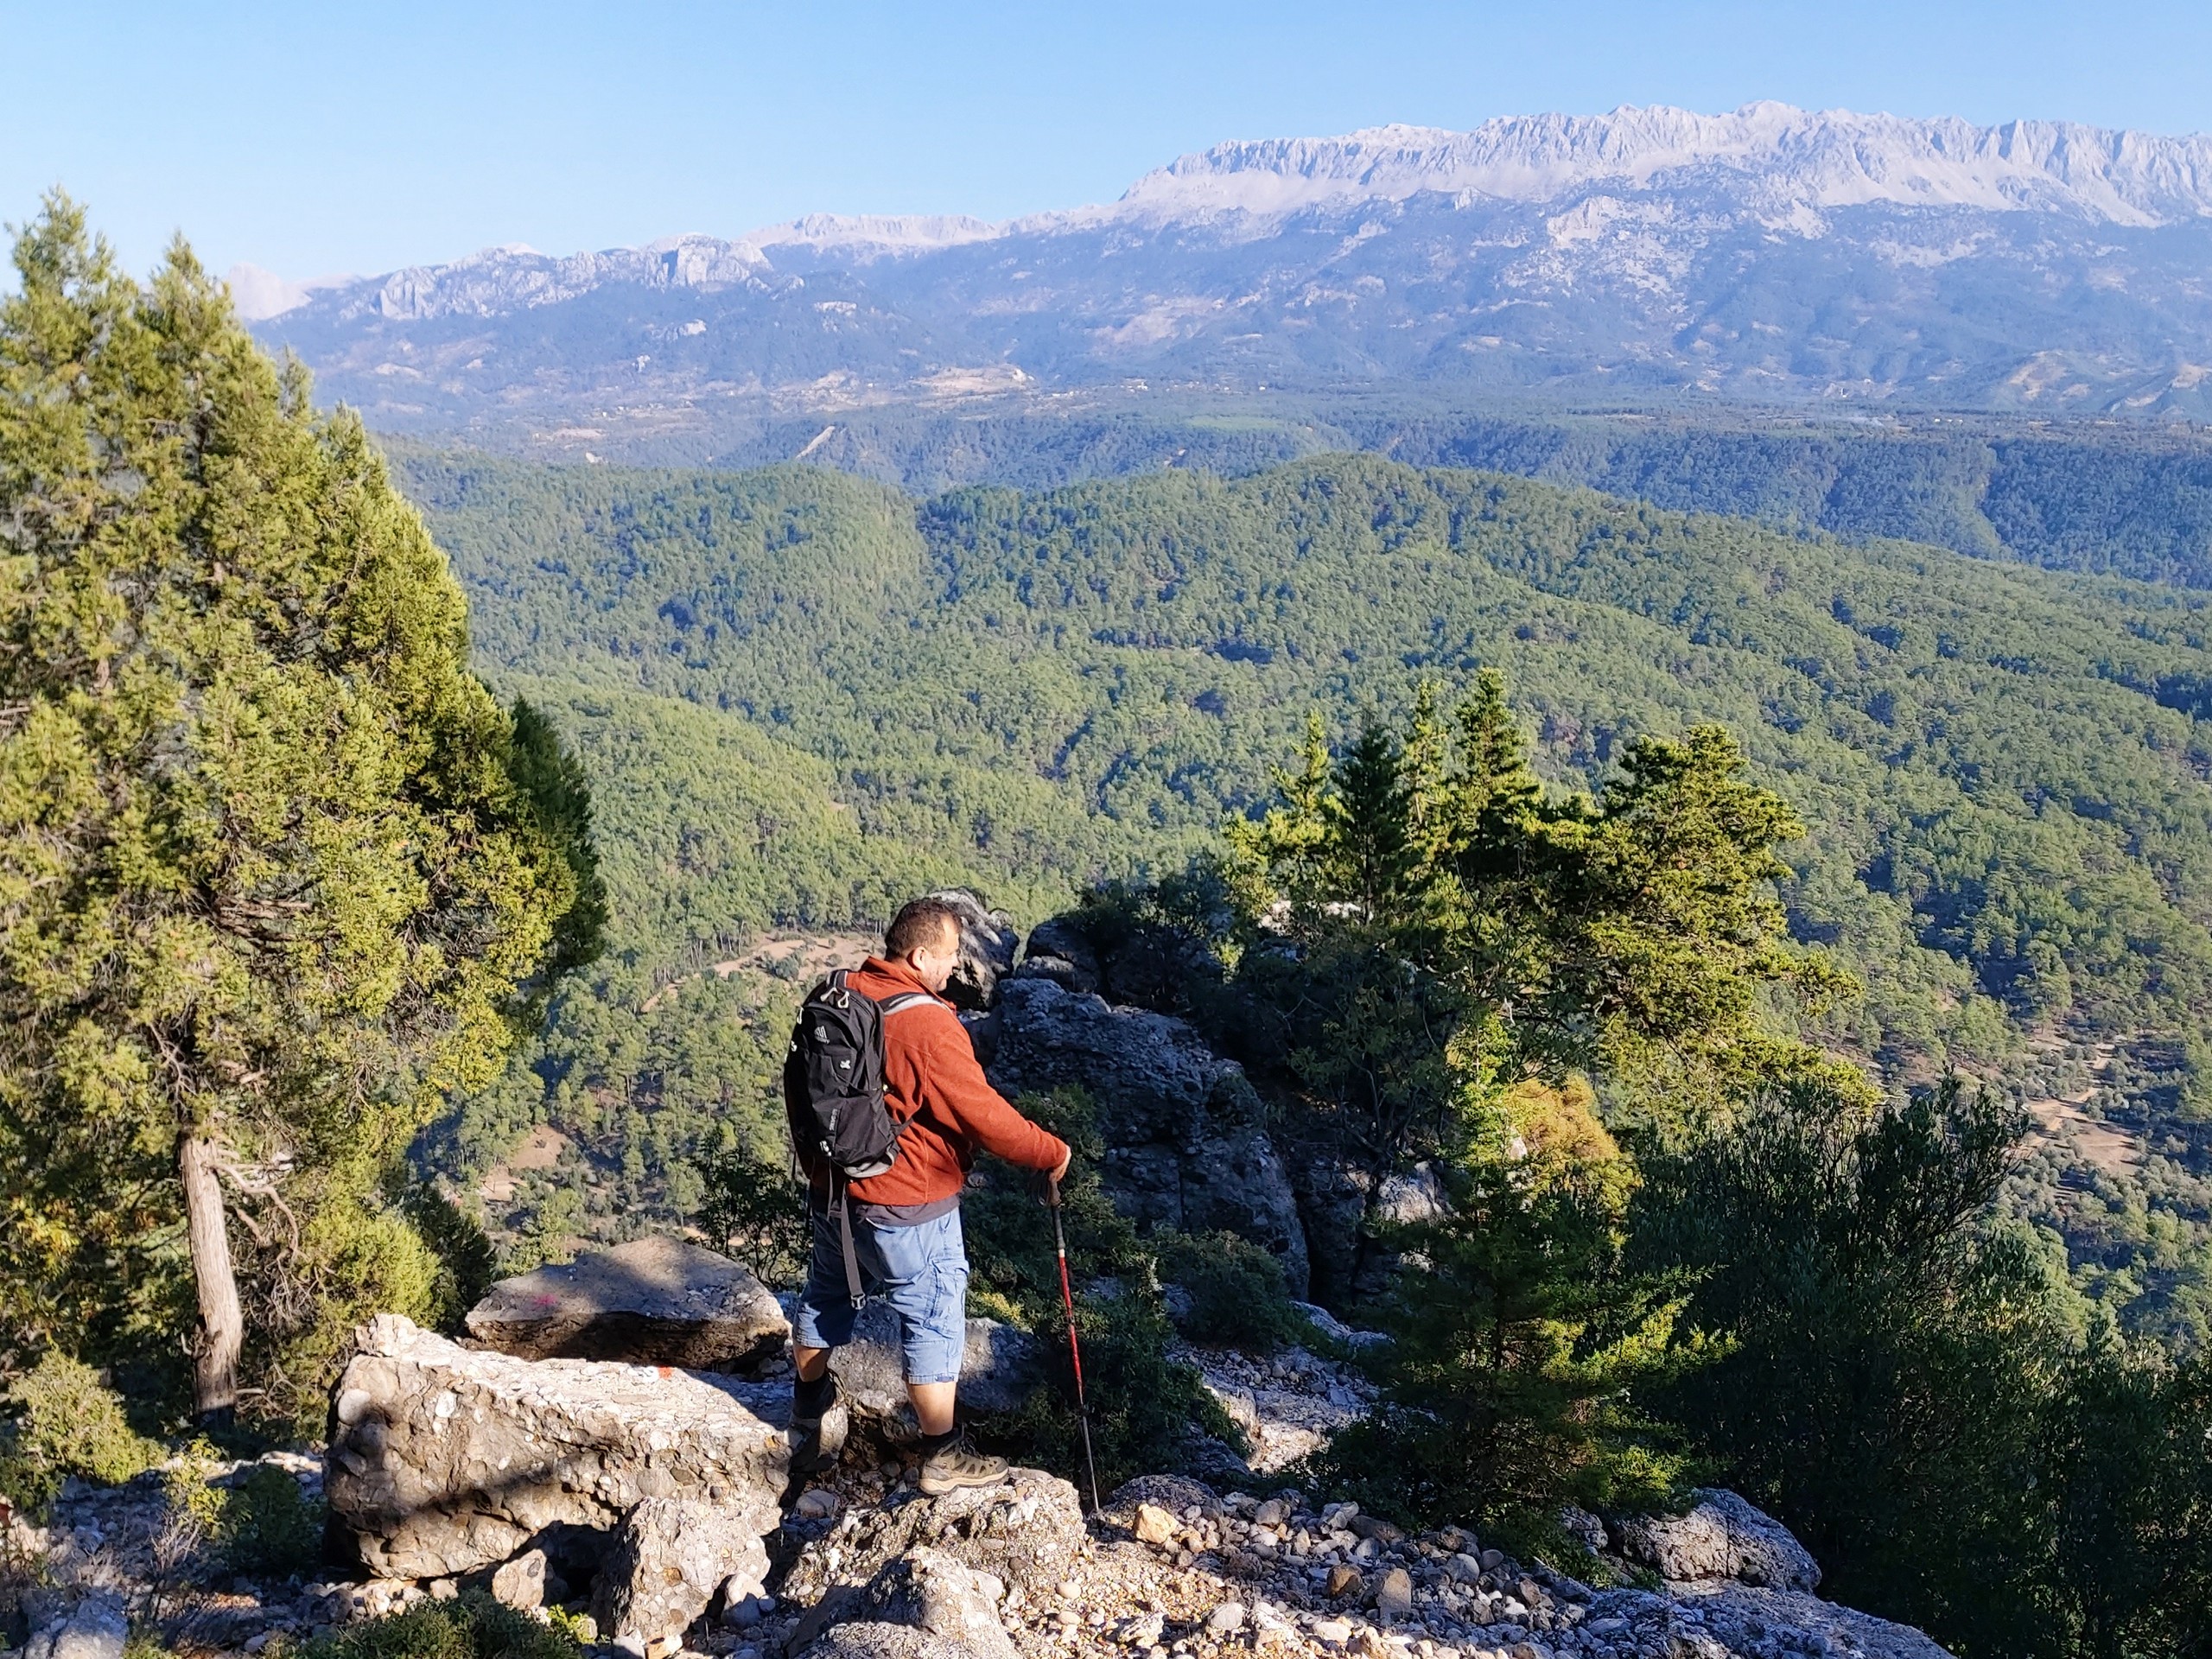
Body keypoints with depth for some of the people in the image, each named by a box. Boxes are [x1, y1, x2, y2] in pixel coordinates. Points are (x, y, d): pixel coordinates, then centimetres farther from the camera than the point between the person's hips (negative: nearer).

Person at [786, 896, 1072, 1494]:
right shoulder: (928, 1026, -25)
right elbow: (985, 1118, -23)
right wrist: (1051, 1154, -9)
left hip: (831, 1192, 8)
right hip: (908, 1210, -8)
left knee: (824, 1301, 24)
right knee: (933, 1323, 7)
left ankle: (811, 1422, 44)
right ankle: (943, 1456, 17)